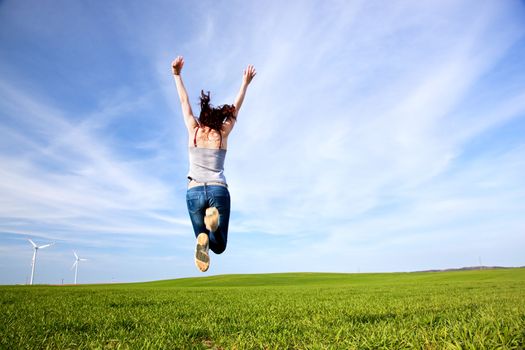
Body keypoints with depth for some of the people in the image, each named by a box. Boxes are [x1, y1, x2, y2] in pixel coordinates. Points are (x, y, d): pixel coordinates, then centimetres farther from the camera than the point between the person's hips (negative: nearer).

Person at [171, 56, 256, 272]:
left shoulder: (193, 131, 9)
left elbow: (184, 103, 19)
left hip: (194, 192, 1)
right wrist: (245, 83, 29)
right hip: (219, 190, -1)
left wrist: (177, 75, 27)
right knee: (219, 245, 7)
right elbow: (235, 109, 19)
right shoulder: (222, 134, 9)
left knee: (205, 237, 15)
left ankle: (203, 240, -25)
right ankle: (214, 222, -28)